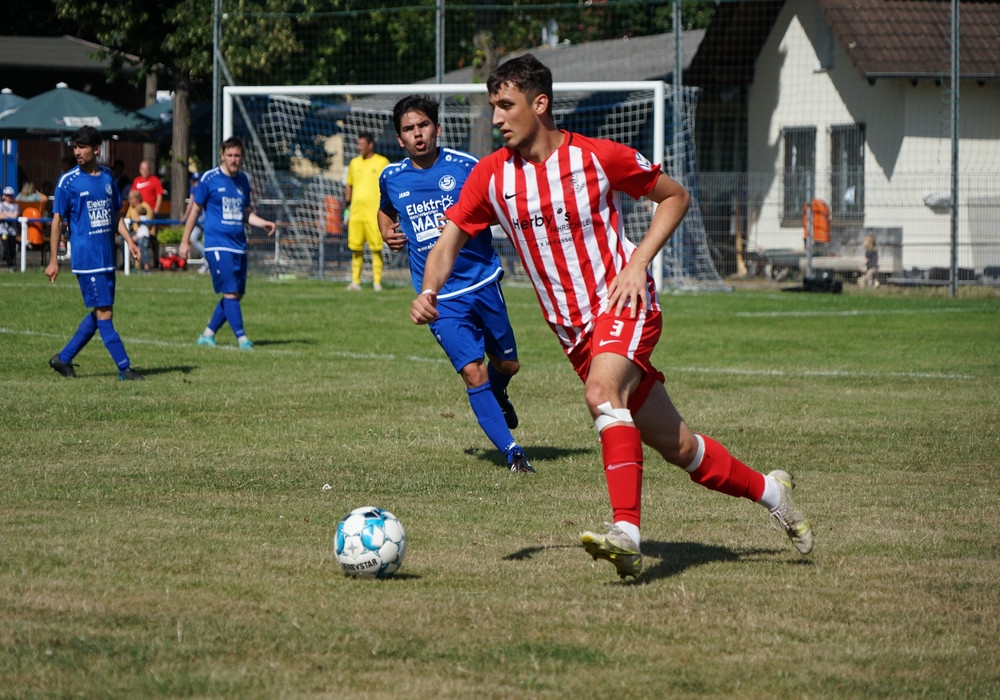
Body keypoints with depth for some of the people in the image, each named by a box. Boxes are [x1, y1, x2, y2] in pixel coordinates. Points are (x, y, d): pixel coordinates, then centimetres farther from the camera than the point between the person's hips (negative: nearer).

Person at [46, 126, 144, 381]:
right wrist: (53, 260, -8)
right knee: (104, 314, -7)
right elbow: (57, 220, -5)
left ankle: (64, 358, 19)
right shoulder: (68, 181, -6)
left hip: (107, 257, 6)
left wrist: (128, 240, 7)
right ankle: (124, 367, -5)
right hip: (86, 259, -6)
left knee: (100, 313, 8)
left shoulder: (107, 176, 9)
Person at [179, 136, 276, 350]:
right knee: (230, 292, -13)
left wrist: (263, 223, 3)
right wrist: (185, 241, 1)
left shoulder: (243, 180, 11)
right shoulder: (209, 178, -5)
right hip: (218, 245, -6)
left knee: (237, 294, 6)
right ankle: (242, 338, -10)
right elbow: (195, 210, 2)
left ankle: (208, 334, 19)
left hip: (239, 246, 6)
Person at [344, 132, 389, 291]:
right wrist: (346, 205, 16)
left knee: (376, 248, -5)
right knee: (356, 248, 4)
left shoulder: (382, 162, 1)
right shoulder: (354, 162, 15)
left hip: (374, 212, -5)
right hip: (356, 212, 5)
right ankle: (355, 281, 9)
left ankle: (377, 282, -1)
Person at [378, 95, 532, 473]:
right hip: (441, 297, 0)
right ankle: (511, 451, -8)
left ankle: (498, 397, 50)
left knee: (507, 365, 13)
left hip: (482, 282, 0)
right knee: (473, 372, -13)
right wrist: (386, 234, 4)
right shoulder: (391, 178, 2)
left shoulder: (464, 166, -7)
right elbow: (386, 210, 25)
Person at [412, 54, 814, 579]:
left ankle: (627, 534, -41)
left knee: (601, 393, -34)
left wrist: (638, 262, -10)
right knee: (675, 446, 8)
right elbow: (449, 240, 1)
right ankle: (768, 491, 31)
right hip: (573, 330, 5)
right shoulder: (491, 176, 0)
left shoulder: (597, 157, -9)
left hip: (623, 304, -5)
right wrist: (429, 292, -21)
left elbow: (674, 196, 3)